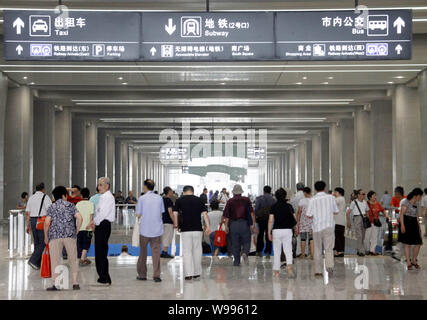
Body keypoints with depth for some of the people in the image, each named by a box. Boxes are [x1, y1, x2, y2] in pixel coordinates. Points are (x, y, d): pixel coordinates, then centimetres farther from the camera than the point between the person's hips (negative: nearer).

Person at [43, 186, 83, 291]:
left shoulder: (51, 207, 7)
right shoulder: (71, 205, 8)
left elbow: (47, 223, -4)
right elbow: (79, 218, -5)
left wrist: (46, 237, 6)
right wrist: (76, 231, 6)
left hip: (55, 236, -1)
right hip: (70, 235, 1)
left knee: (55, 260, 3)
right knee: (73, 259, 9)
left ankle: (56, 284, -1)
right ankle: (75, 283, 7)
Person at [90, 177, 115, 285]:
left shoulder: (108, 197, -13)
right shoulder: (103, 197, 17)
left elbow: (103, 213, -19)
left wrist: (95, 222, -8)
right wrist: (94, 221, 7)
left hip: (103, 225, -10)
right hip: (100, 225, 10)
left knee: (101, 253, -7)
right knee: (99, 252, 11)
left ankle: (105, 279, -3)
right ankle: (103, 278, 17)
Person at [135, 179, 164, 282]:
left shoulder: (142, 198, -7)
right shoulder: (159, 198, 2)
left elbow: (138, 214, -4)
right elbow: (161, 213, 6)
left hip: (145, 229, -2)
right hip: (157, 229, 2)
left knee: (143, 252, 12)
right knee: (156, 252, 3)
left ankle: (142, 274, 19)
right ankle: (156, 275, -4)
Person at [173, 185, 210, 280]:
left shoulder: (180, 200, 3)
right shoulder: (199, 200, 7)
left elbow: (175, 213, -2)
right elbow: (205, 214, -1)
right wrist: (208, 227, -1)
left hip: (185, 230, -1)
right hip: (198, 229, 2)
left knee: (187, 251, 3)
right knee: (197, 251, 13)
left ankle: (189, 274, -5)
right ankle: (197, 273, 18)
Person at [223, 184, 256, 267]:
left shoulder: (230, 201, 4)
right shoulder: (246, 200, 4)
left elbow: (226, 215, -4)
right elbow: (251, 212, -4)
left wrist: (226, 226, 0)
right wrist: (253, 224, -4)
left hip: (233, 224, 1)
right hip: (244, 223, -1)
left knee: (235, 244, 8)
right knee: (246, 241, 8)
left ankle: (236, 261, 8)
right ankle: (245, 253, -21)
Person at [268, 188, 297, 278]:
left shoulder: (274, 206, 0)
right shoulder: (289, 206, 2)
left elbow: (271, 220, -4)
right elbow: (295, 219, 3)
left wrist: (269, 232, 2)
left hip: (276, 230, 0)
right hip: (287, 230, 0)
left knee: (277, 252, 9)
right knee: (288, 251, -2)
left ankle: (276, 271, 13)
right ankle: (289, 267, -26)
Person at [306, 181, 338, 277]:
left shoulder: (313, 200, -4)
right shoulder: (331, 197, 1)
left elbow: (309, 215, -5)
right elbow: (336, 212, 7)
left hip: (317, 227, 0)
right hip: (329, 226, 0)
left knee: (317, 250, 10)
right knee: (329, 248, -1)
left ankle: (318, 270, 13)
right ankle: (329, 265, -24)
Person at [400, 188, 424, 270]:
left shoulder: (416, 204, 15)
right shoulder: (405, 202, -7)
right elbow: (401, 214, -13)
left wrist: (419, 227, 18)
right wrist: (402, 225, -22)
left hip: (414, 224, 7)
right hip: (407, 224, -7)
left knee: (418, 244, 3)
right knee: (407, 244, -3)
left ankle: (413, 260, 21)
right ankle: (409, 263, 4)